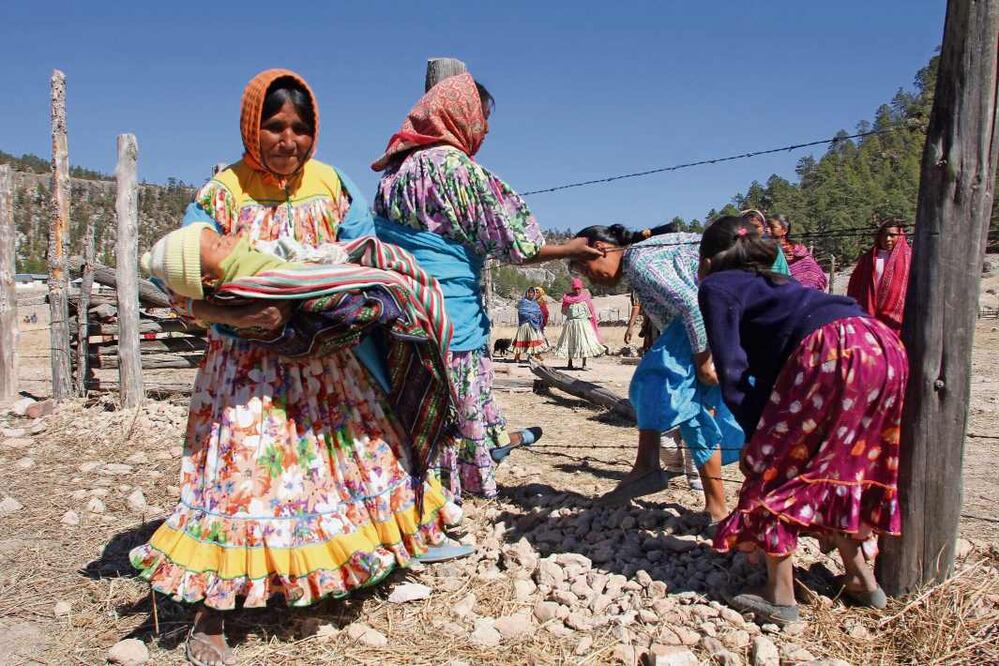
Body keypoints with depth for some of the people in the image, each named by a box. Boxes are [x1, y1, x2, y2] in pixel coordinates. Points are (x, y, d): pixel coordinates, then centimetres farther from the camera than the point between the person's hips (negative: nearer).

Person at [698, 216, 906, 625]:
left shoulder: (716, 287, 10)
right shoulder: (770, 283, 33)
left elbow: (732, 369, 2)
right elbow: (766, 365, 30)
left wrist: (754, 434, 10)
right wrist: (764, 431, 30)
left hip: (832, 352, -8)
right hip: (884, 346, 8)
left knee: (772, 469, 7)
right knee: (829, 468, 24)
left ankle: (780, 599, 12)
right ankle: (862, 580, 32)